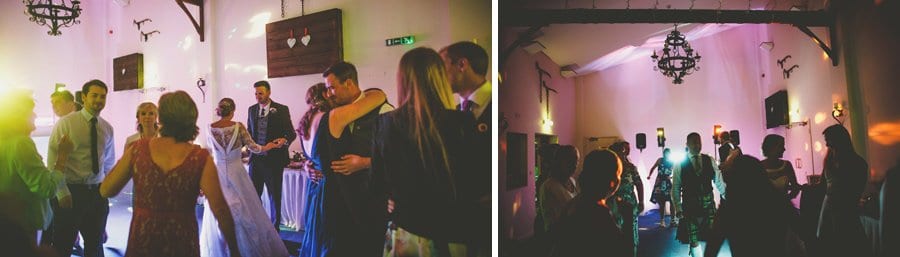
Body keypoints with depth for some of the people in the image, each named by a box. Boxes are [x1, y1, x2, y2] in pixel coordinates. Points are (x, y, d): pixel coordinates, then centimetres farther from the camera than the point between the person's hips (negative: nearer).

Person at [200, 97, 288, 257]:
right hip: (236, 174, -2)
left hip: (218, 174, 2)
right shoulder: (238, 127, -11)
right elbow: (253, 148, -5)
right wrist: (268, 147, 13)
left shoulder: (210, 128, -4)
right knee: (245, 212, 8)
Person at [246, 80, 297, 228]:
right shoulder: (252, 110, 9)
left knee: (275, 197, 6)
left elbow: (291, 133, -6)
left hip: (274, 159, -4)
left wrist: (285, 140, -27)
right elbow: (249, 132, 18)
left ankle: (274, 231, 19)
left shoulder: (281, 110, -5)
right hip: (256, 158, 4)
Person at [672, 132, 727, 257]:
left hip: (709, 205, 2)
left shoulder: (709, 160, 6)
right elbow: (675, 189, -1)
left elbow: (719, 182, 5)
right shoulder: (680, 165, -1)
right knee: (693, 239, 2)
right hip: (690, 206, -2)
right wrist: (678, 208, -7)